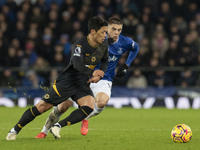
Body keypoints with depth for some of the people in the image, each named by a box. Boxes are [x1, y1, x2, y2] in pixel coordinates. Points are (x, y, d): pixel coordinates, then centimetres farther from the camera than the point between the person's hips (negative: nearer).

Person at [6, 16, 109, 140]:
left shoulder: (104, 44, -1)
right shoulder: (80, 45, -21)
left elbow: (105, 62, 16)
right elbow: (77, 64, -37)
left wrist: (98, 75, -1)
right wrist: (92, 73, -46)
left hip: (83, 84, 5)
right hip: (66, 82, -5)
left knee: (89, 107, -25)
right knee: (42, 106, -6)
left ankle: (58, 126, -16)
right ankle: (15, 130, 12)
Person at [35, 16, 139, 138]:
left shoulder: (125, 42, -4)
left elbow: (135, 48, 18)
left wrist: (126, 66, 8)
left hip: (104, 80, 1)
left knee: (102, 102, -33)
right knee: (63, 106, -5)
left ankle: (85, 118, 2)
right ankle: (45, 131, 19)